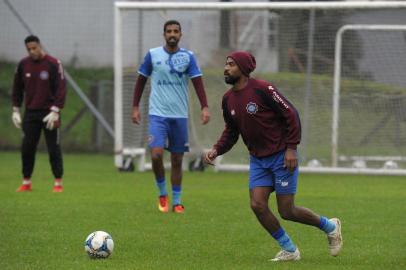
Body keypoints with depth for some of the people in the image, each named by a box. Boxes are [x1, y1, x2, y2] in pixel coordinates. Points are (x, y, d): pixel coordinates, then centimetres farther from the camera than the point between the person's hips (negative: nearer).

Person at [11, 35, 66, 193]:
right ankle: (26, 182, 10)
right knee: (27, 148, 2)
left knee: (53, 149, -2)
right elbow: (17, 88, 14)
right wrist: (16, 110, 8)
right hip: (30, 113, 4)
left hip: (49, 113, -4)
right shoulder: (23, 65, 5)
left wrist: (55, 111, -16)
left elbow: (60, 89, -9)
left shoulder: (53, 64, -7)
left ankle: (58, 183, 4)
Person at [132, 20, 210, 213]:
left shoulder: (188, 57, 2)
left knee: (177, 160, 6)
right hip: (157, 114, -1)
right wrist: (135, 107, 6)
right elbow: (141, 80, 10)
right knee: (156, 154, -18)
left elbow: (197, 82, -3)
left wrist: (205, 107, -16)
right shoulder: (153, 55, 2)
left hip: (180, 115, 1)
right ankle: (162, 194, 4)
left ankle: (176, 202, 15)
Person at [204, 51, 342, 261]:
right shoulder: (228, 99, 5)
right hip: (258, 160, 7)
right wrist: (216, 150, -1)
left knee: (287, 212, -5)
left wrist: (291, 148, -17)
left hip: (282, 157, -7)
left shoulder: (262, 89, -17)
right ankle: (289, 250, 10)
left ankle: (330, 227, 21)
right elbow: (231, 131, 17)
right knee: (257, 205, -7)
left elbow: (291, 114, -14)